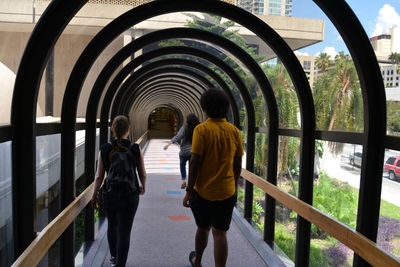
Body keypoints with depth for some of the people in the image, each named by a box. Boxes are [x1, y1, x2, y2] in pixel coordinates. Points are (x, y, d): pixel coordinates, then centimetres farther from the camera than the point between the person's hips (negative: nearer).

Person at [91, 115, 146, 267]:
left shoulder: (105, 149, -8)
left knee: (112, 226, 24)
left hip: (109, 195, 2)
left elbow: (99, 176, -5)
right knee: (124, 231, 8)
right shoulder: (135, 149, -10)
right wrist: (143, 187, 19)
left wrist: (95, 195, 10)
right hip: (129, 196, -2)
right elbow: (142, 174, -1)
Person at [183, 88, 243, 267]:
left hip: (204, 190, -2)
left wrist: (189, 191, -9)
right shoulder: (234, 131, 1)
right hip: (227, 192, 2)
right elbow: (238, 164, 6)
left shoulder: (202, 129, -12)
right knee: (220, 233, 8)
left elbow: (195, 162, -16)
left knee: (203, 228, 20)